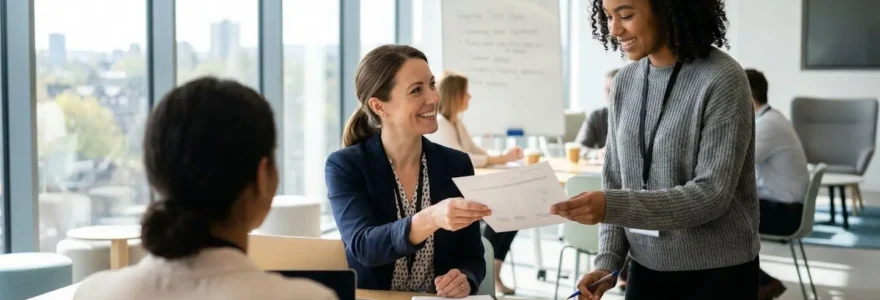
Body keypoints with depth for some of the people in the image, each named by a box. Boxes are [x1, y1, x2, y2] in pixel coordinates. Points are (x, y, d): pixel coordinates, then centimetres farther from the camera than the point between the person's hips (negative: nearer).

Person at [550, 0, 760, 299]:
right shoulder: (625, 82, 2)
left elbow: (712, 195, -21)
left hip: (717, 272, -5)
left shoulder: (722, 80, -15)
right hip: (647, 268, 5)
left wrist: (611, 207, -29)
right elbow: (616, 181, 8)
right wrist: (607, 262, -5)